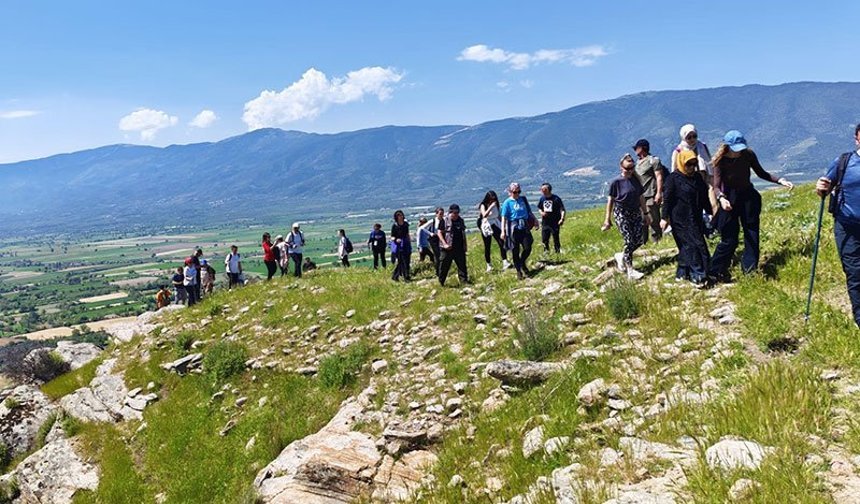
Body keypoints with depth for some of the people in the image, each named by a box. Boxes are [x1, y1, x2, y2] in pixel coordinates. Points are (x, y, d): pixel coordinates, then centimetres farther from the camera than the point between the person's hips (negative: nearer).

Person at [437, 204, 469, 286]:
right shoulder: (444, 221, -6)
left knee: (462, 265, 5)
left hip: (459, 248, 5)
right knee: (444, 266, 2)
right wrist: (445, 244, -15)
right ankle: (441, 282, 12)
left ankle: (464, 281, 11)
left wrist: (465, 244, 14)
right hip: (448, 248, -5)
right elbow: (439, 232, -6)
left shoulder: (461, 220, 10)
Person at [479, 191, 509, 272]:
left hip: (495, 225, 3)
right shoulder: (483, 206, -9)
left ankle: (505, 263, -16)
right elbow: (484, 215, -28)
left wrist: (502, 226, 15)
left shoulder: (495, 205, 5)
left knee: (502, 243, -12)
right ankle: (489, 265, 17)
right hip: (486, 227, -3)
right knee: (487, 247, 4)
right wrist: (491, 206, -31)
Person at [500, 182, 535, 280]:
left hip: (524, 227, 4)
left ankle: (522, 263, 24)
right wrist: (503, 231, -12)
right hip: (513, 228, -4)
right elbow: (503, 217, -6)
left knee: (528, 248, -5)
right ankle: (518, 271, 14)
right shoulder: (507, 202, -3)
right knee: (515, 250, 2)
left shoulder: (523, 199, 10)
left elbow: (529, 211, 21)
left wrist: (535, 220, 16)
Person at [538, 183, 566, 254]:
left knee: (556, 239, -2)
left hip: (555, 223, -5)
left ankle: (558, 252, 9)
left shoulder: (556, 199, -9)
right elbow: (539, 208, 20)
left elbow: (562, 210, -8)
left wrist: (562, 219, -22)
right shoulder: (542, 199, 5)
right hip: (545, 223, 5)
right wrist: (541, 212, -3)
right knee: (544, 240, 10)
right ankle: (546, 252, 25)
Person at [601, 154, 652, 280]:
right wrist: (607, 219, -5)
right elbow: (610, 200, -4)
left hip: (635, 213, 5)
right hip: (621, 214, -5)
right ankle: (630, 271, -2)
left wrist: (646, 214, 16)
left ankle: (621, 256, 26)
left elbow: (641, 197, 14)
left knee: (638, 241, 0)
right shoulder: (616, 182, -8)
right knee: (629, 241, -9)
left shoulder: (636, 180, 6)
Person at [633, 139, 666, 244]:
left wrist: (659, 193, -16)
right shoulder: (638, 163, 20)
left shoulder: (653, 160, -2)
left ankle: (657, 241, 2)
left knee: (654, 220, -5)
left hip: (651, 196, -7)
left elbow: (659, 177, -8)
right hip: (639, 197, 8)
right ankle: (642, 242, 15)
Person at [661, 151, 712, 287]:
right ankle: (698, 275, -9)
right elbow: (667, 199, -10)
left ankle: (682, 273, 19)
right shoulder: (673, 178, -9)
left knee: (687, 246, 10)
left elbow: (704, 198, 19)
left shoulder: (697, 178, 12)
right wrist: (664, 217, -12)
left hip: (695, 220, 7)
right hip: (680, 220, -7)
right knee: (693, 245, -11)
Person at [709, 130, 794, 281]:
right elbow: (716, 185, -23)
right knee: (729, 238, -5)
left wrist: (780, 181, -4)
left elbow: (761, 173, 7)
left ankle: (750, 269, 10)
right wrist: (721, 198, -43)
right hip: (730, 199, -4)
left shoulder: (748, 155, -6)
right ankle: (716, 271, 6)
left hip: (748, 196, 4)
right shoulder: (720, 160, -16)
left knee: (752, 234, 2)